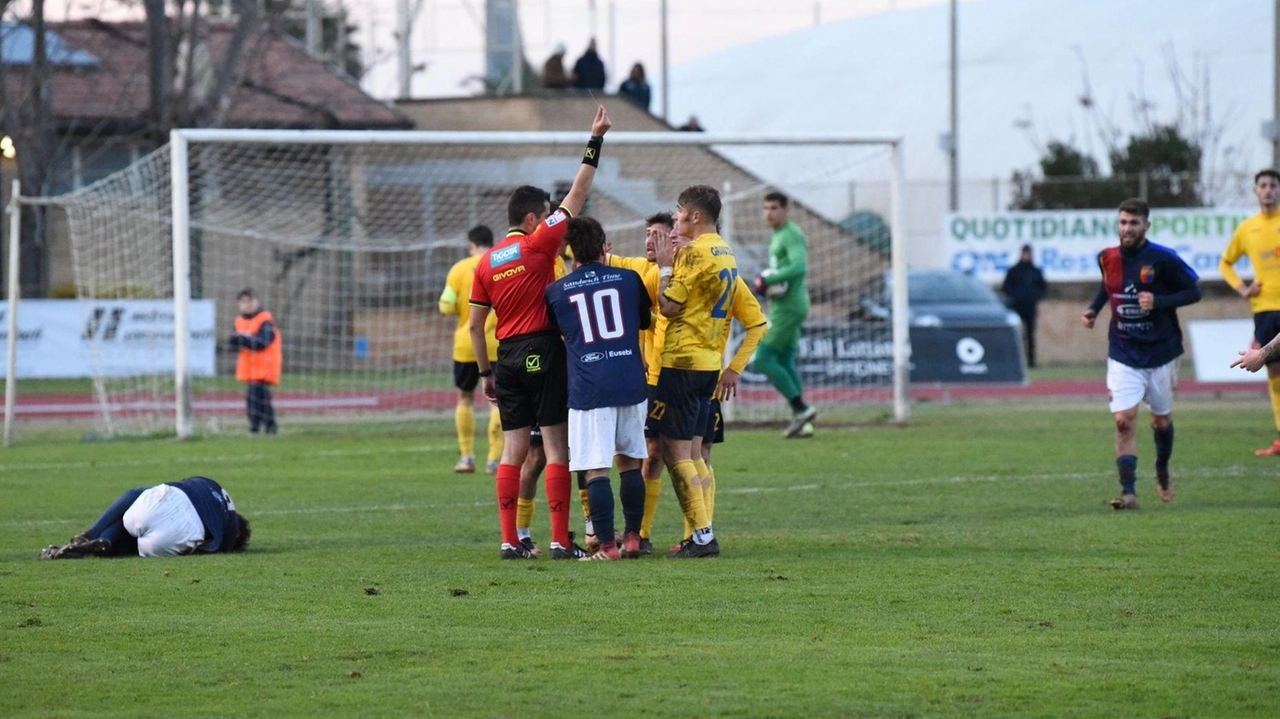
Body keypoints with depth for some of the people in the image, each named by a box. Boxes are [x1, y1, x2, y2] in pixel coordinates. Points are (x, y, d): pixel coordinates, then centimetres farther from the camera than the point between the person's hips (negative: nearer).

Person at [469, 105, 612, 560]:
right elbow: (577, 195, -5)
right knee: (556, 445, -4)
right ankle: (560, 540, -7)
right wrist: (595, 142, 0)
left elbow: (475, 325, 11)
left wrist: (487, 372, 17)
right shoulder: (538, 244, -5)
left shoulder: (486, 262, 10)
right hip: (545, 351, -5)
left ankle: (509, 541, 2)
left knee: (513, 449, 5)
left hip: (508, 359, 5)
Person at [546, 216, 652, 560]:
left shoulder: (556, 291, 4)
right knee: (630, 462, 14)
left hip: (588, 389, -2)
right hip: (631, 384, 2)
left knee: (596, 469, -2)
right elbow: (646, 321, 23)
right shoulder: (629, 279, 7)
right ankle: (632, 538, 16)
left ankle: (607, 545, -5)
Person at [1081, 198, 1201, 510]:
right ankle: (1128, 491, -14)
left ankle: (1163, 471, 43)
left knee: (1161, 420, 13)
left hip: (1161, 353, -1)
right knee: (1124, 421, -14)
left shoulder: (1163, 259, -13)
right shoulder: (1107, 258, -1)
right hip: (1123, 355, 1)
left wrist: (1158, 302, -22)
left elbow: (1194, 291, -8)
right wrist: (1094, 309, 4)